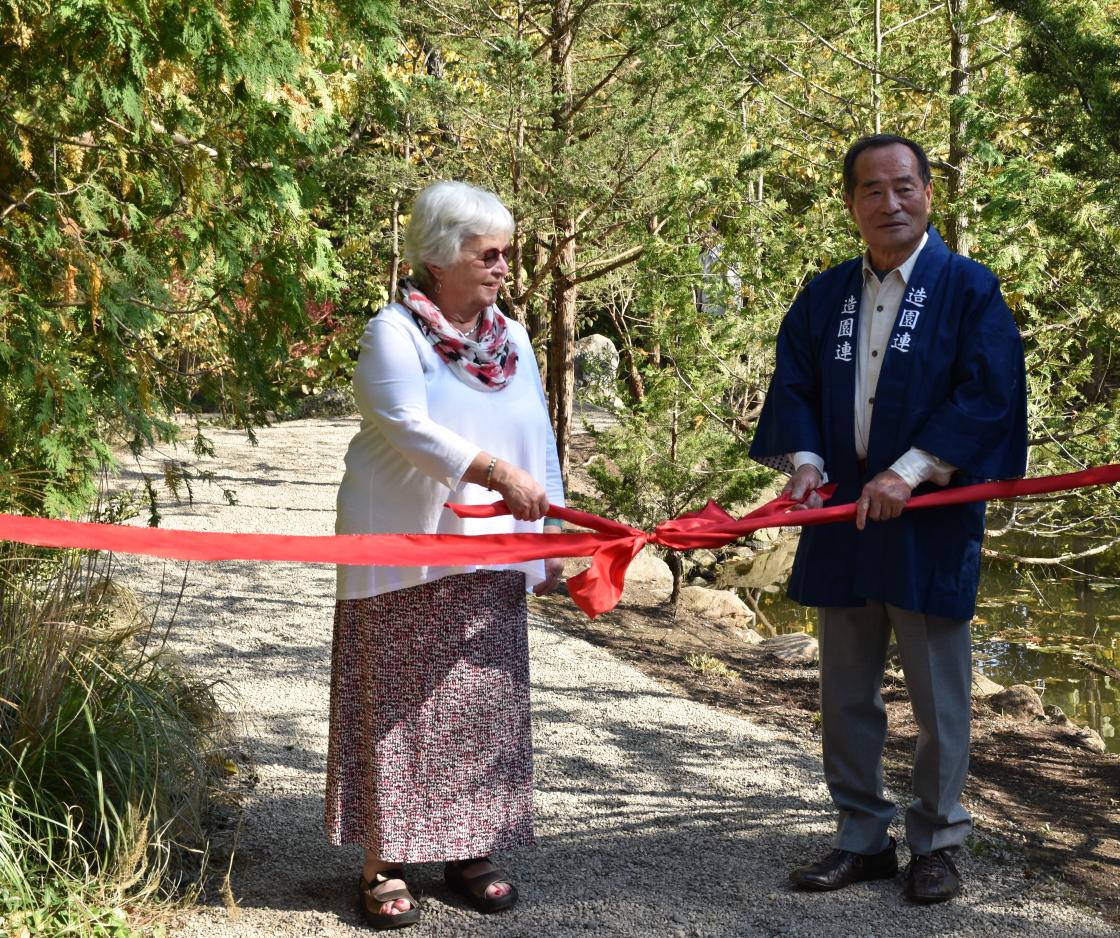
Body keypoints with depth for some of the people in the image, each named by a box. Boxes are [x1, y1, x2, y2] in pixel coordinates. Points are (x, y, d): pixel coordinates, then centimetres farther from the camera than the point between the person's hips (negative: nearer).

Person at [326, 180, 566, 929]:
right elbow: (409, 427, -23)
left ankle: (470, 850, 18)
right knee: (399, 706, -2)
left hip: (490, 559, 6)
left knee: (484, 706, 8)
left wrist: (550, 537, 9)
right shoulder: (394, 332, -8)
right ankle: (385, 862, 5)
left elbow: (539, 440, 14)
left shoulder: (511, 337, 11)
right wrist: (497, 472, -34)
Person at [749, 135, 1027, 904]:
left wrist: (910, 471, -18)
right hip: (842, 518, 5)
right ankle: (863, 838, 23)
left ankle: (938, 843, 17)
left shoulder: (969, 289, -3)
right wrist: (804, 460, -9)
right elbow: (793, 385, 9)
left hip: (930, 520, -4)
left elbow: (988, 393, -11)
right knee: (847, 693, 11)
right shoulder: (825, 297, 10)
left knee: (938, 693, 3)